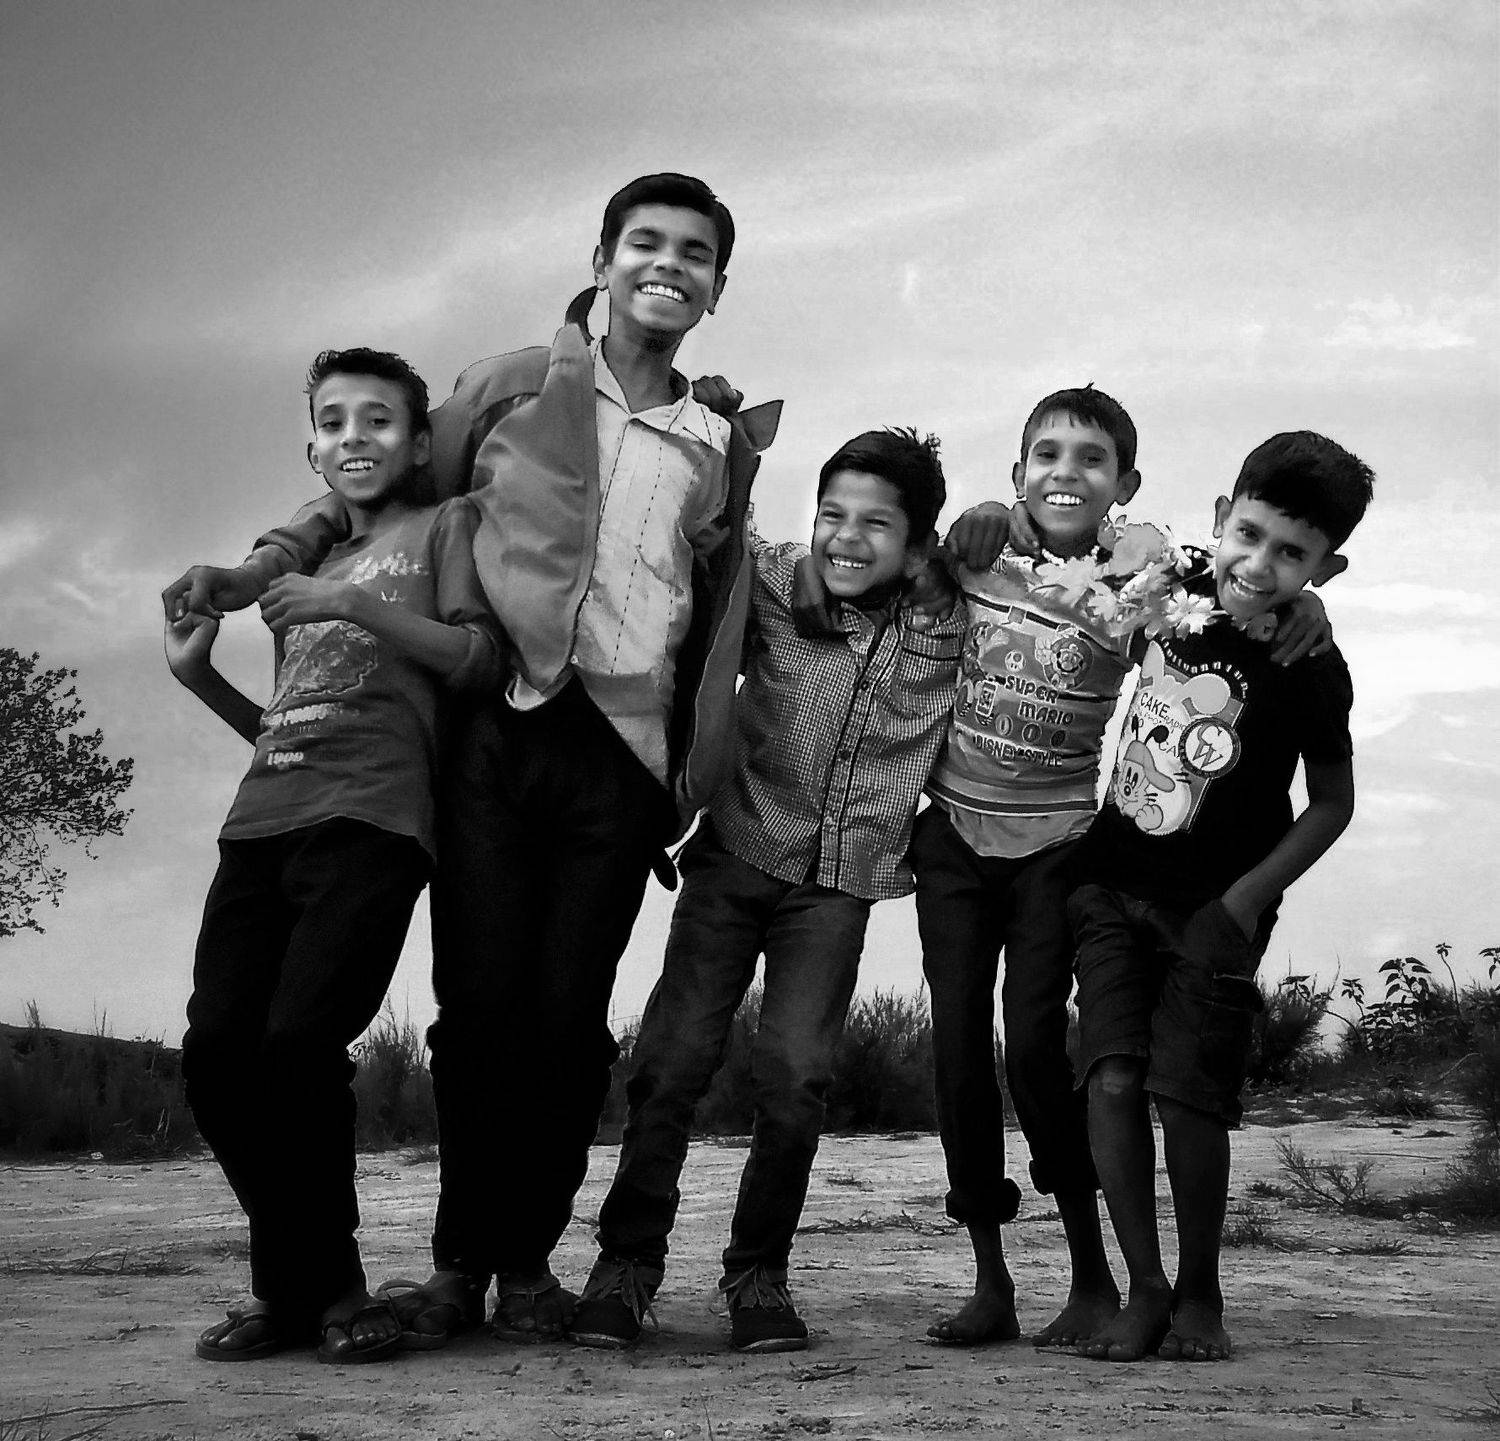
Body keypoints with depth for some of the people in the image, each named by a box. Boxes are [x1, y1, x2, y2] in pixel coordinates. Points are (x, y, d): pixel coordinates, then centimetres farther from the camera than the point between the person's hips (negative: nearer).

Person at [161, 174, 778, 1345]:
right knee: (481, 998, -5)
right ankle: (460, 1260, 7)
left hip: (621, 753, 1)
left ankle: (528, 1258, 11)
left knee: (568, 1010, -4)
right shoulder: (516, 387, 10)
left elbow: (717, 632, 15)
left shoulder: (721, 449, 14)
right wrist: (261, 569, 2)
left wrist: (687, 788, 5)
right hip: (499, 728, -1)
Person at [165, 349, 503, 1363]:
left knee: (300, 1042, -21)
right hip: (263, 821, 6)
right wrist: (199, 677, 19)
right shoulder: (307, 564, 32)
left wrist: (355, 606, -8)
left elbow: (483, 658, -1)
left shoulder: (447, 523, 15)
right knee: (217, 1051, -9)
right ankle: (293, 1289, 4)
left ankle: (329, 1287, -6)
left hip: (371, 819, -6)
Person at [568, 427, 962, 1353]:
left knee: (797, 1072, -10)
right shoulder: (773, 582, -5)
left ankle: (760, 1272, 9)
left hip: (840, 882, 0)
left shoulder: (950, 626, -2)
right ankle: (627, 1261, 8)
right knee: (675, 1057, -7)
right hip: (740, 854, 0)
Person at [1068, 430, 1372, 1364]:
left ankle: (1201, 1294, 14)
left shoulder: (1311, 668, -13)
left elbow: (1332, 804, -5)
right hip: (1115, 883, 3)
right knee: (1112, 1079, -8)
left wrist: (1243, 903, -11)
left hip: (1215, 908, -3)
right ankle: (1145, 1290, 1)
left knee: (1189, 1097, -6)